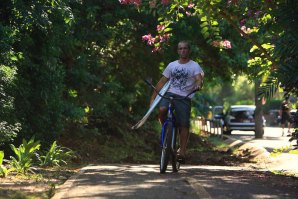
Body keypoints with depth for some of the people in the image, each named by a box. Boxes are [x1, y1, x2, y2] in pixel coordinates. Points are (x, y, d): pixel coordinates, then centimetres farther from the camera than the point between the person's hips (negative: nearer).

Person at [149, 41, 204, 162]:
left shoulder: (194, 66, 4)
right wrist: (153, 97, 8)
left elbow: (199, 78, -14)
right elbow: (162, 82, 16)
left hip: (184, 98, -2)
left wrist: (198, 85, -39)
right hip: (170, 93, 2)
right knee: (162, 110, -29)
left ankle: (182, 151, 3)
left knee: (184, 125, -6)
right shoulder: (172, 65, 15)